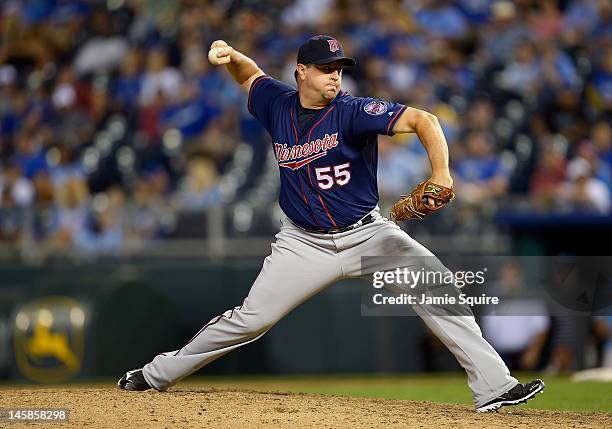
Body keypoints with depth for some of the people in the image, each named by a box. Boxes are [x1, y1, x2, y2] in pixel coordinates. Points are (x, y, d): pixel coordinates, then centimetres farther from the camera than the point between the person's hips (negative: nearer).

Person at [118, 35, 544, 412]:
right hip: (304, 243, 2)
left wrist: (441, 176, -42)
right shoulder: (279, 104, -3)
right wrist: (230, 57, -4)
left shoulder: (353, 111, -16)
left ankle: (493, 387, -16)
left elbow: (424, 120, -27)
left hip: (367, 234, -2)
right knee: (249, 319, 0)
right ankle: (158, 374, 16)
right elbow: (250, 74, 20)